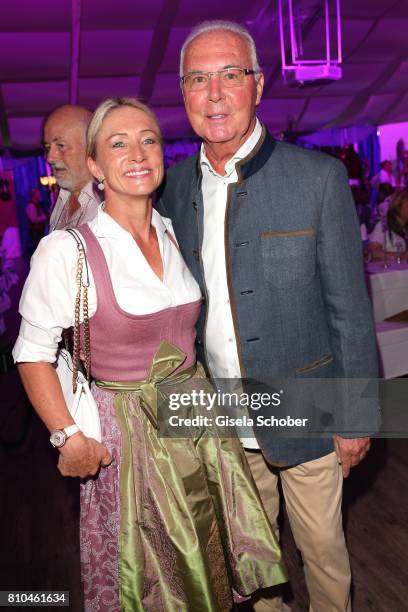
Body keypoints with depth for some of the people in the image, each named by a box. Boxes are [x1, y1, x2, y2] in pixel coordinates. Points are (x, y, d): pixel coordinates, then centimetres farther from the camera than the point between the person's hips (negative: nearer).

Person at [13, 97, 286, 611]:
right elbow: (33, 354, -10)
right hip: (126, 428, -5)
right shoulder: (66, 250, -17)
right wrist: (68, 438, -15)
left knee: (207, 561, 22)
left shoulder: (175, 235, 2)